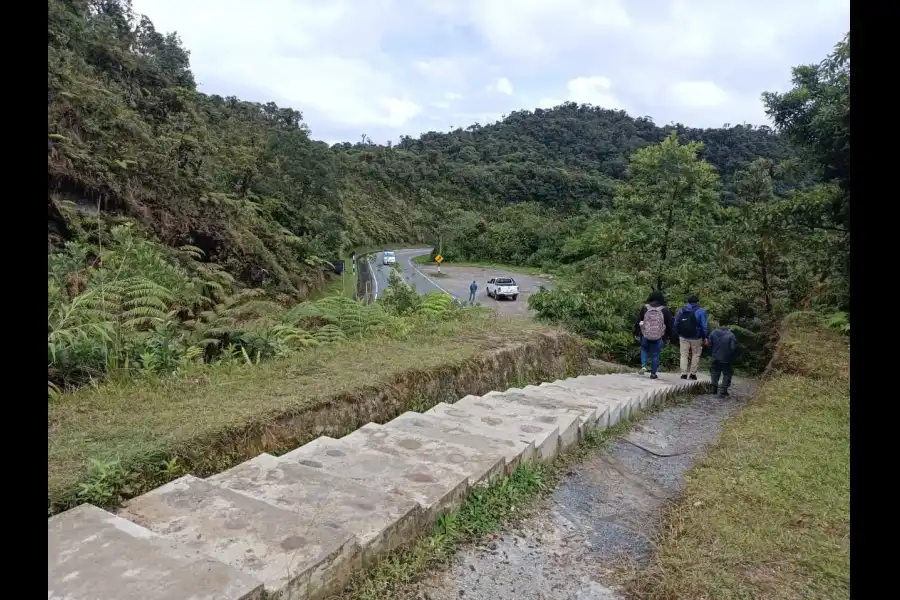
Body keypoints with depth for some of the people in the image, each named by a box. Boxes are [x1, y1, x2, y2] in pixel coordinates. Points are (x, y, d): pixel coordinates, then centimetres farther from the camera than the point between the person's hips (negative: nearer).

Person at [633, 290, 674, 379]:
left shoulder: (645, 308, -2)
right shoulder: (665, 310, -3)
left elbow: (638, 321, 3)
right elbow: (669, 325, 2)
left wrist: (636, 333, 12)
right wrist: (670, 337, 12)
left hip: (645, 336, 1)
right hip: (658, 337, -1)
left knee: (644, 349, 25)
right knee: (655, 355, 9)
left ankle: (643, 365, 6)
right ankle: (653, 374, 13)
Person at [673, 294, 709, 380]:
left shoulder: (681, 310, 6)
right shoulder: (701, 312, -7)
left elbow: (676, 324, 11)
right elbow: (705, 326, -9)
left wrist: (678, 335, 18)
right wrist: (705, 338, -2)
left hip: (683, 337, 3)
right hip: (696, 338, -3)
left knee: (684, 355, 7)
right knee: (696, 355, 10)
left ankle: (684, 373, 0)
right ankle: (693, 373, 9)